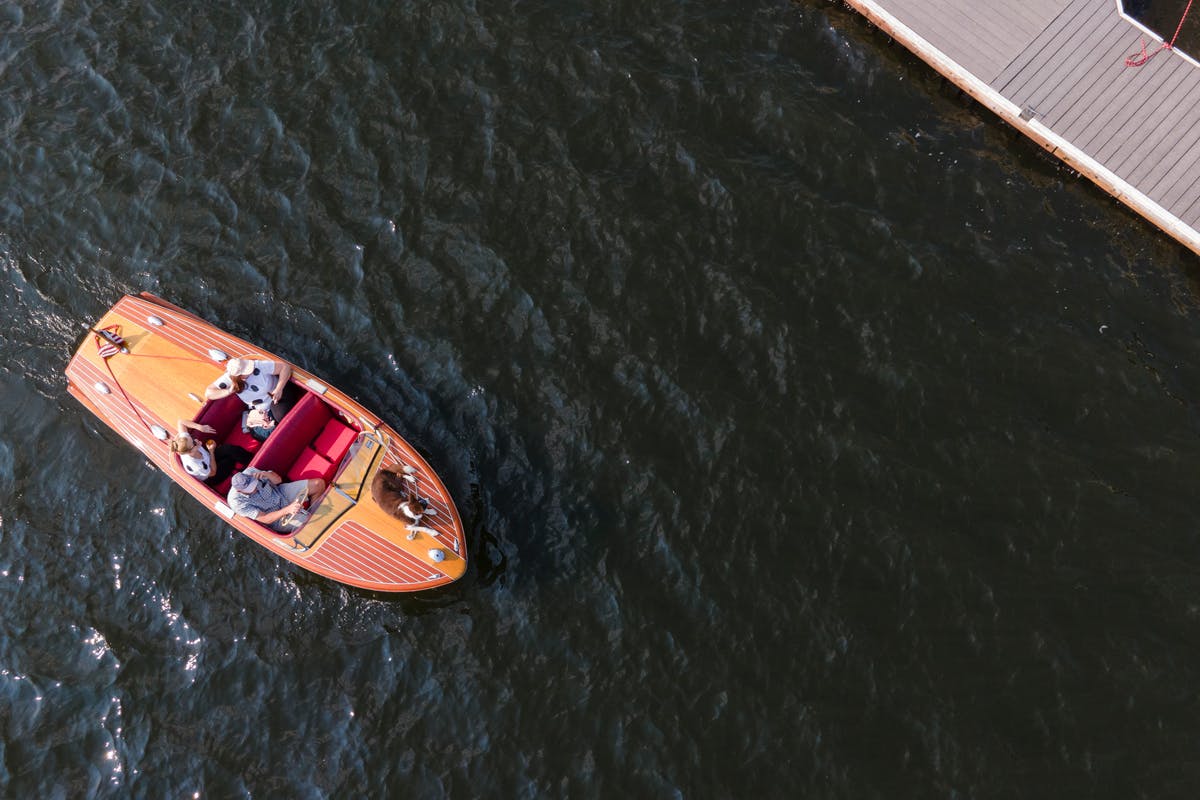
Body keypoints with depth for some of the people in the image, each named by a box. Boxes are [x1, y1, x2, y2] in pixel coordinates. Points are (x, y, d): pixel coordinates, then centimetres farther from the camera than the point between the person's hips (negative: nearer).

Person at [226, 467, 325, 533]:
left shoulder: (250, 472, -18)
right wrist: (287, 510, -43)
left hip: (282, 493, 5)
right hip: (276, 519, -5)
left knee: (319, 483, -7)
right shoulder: (236, 502, -28)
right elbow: (264, 519, -28)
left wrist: (266, 474, -30)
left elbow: (278, 480, -6)